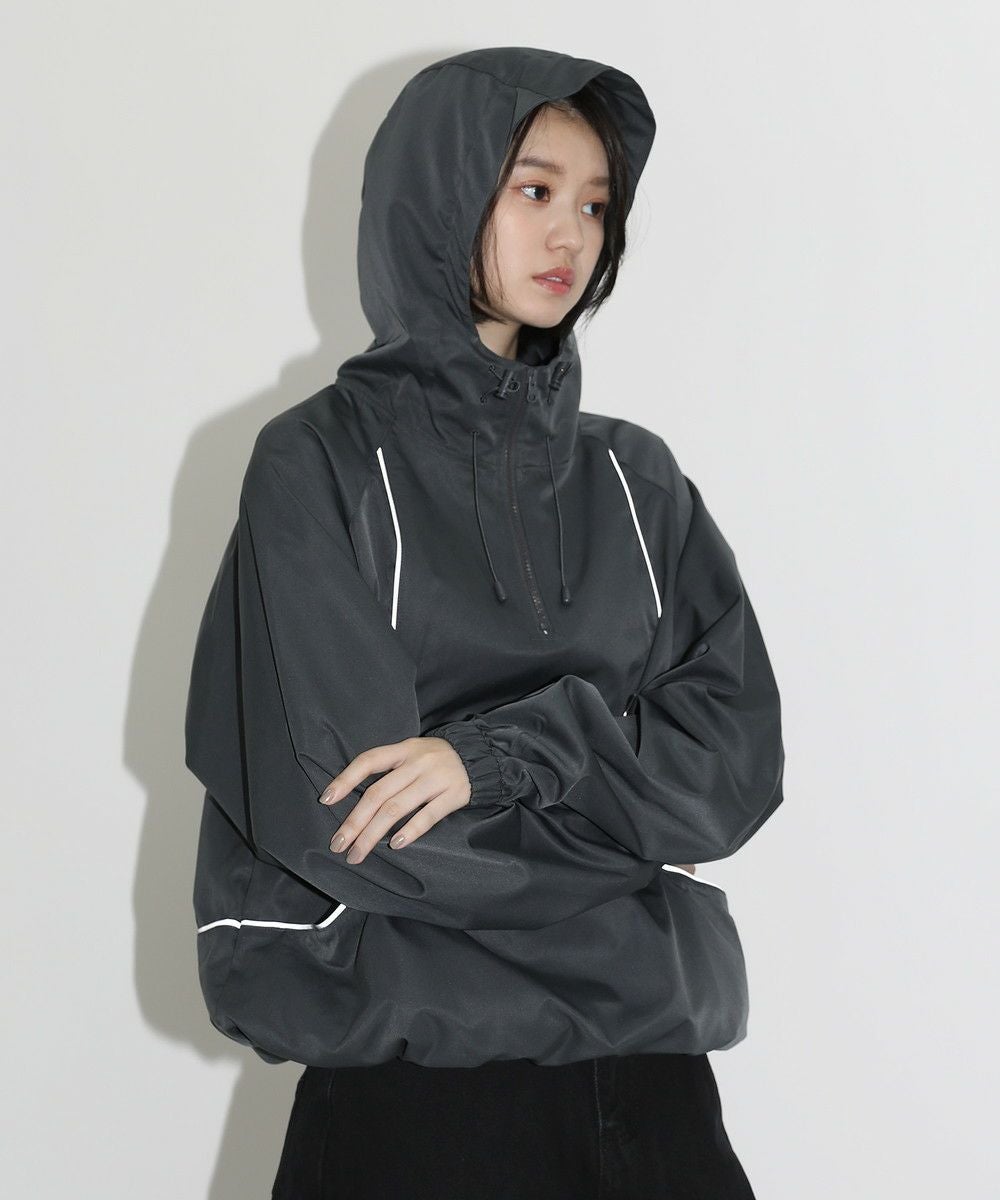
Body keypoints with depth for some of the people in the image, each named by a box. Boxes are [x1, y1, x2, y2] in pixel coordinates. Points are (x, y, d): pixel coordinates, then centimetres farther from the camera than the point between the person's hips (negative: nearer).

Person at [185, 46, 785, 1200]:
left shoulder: (635, 477, 10)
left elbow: (742, 754, -3)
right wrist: (628, 793, -5)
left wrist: (501, 753, -18)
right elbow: (338, 809, -14)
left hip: (647, 1062, 4)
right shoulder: (320, 464, -4)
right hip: (415, 1070, -4)